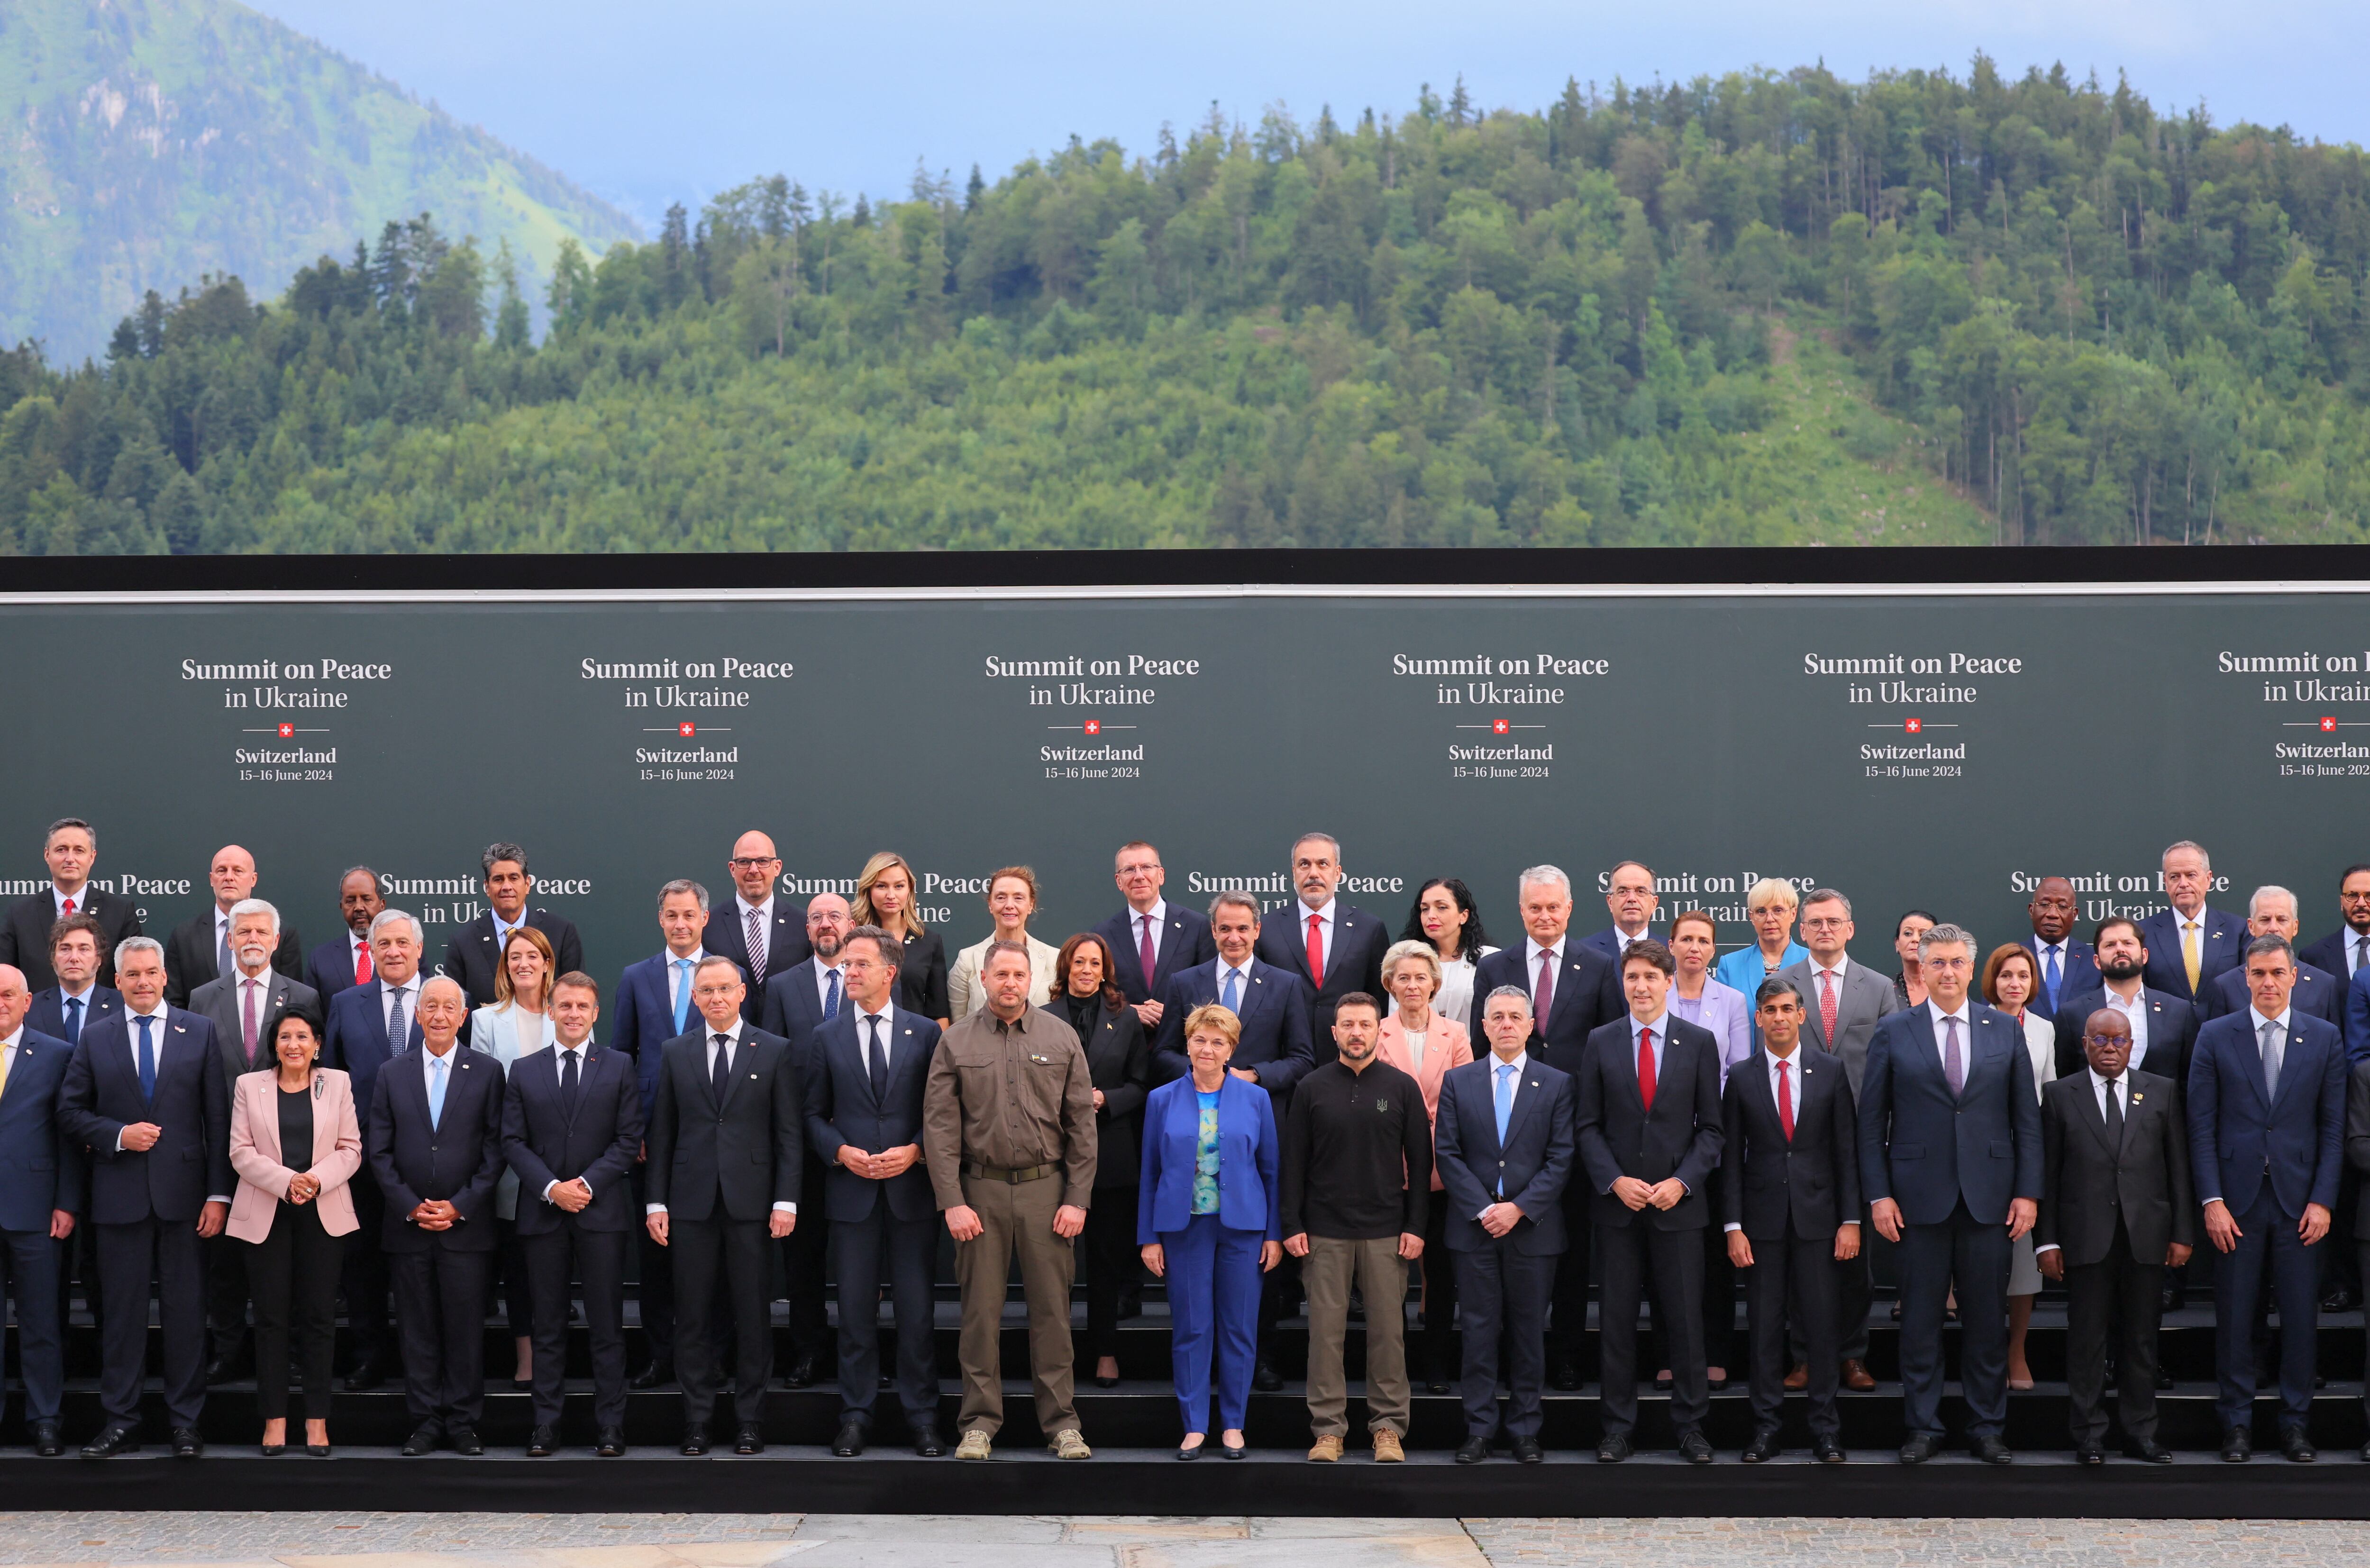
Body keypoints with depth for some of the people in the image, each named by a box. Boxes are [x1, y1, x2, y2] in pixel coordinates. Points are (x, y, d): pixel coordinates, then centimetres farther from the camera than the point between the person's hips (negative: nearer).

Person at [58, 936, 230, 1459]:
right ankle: (120, 1422, 13)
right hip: (120, 1196, 1)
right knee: (121, 1311, 5)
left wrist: (219, 1195, -5)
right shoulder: (95, 1038, 8)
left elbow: (218, 1118, 1)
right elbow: (70, 1113, 7)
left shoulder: (199, 1032, 5)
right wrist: (118, 1135, -11)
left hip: (183, 1194, -1)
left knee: (185, 1310, 3)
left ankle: (184, 1422, 12)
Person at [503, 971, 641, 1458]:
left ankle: (610, 1426, 6)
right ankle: (546, 1426, 10)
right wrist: (550, 1188, -10)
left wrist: (588, 1184, -11)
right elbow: (512, 1141, 4)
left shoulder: (619, 1067, 6)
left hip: (602, 1211, -1)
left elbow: (629, 1139, 0)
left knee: (607, 1323, 1)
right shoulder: (524, 1071, 9)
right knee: (548, 1325, 5)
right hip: (542, 1212, 1)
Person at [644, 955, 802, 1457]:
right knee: (693, 1314, 4)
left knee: (752, 1313, 2)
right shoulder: (676, 1053, 9)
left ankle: (749, 1418, 11)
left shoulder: (775, 1052, 3)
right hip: (692, 1203, 2)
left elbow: (790, 1132, 1)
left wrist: (785, 1200, -6)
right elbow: (661, 1133, 9)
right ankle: (697, 1417, 12)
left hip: (752, 1201, -1)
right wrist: (656, 1202, 3)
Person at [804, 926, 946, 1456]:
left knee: (916, 1308, 2)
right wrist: (841, 1152, -8)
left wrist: (915, 1152, -10)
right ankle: (856, 1416, 14)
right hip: (851, 1190, 1)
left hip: (912, 1188, -1)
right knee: (856, 1308, 4)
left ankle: (922, 1417, 10)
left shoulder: (925, 1032, 4)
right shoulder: (826, 1037, 8)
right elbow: (814, 1114, 9)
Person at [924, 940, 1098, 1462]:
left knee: (1052, 1308, 2)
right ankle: (980, 1422, 12)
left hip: (1047, 1187, 0)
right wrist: (952, 1201, -6)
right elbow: (940, 1126, 1)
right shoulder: (956, 1042, 4)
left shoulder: (1061, 1037, 6)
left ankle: (1061, 1422, 11)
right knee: (980, 1310, 3)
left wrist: (1078, 1199, -2)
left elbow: (1081, 1123, 5)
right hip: (981, 1188, 0)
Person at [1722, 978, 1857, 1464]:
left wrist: (1851, 1219, -2)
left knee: (1822, 1324, 2)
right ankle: (1766, 1427, 11)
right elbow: (1731, 1157, 3)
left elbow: (1846, 1149, 3)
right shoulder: (1741, 1078, 3)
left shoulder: (1830, 1072, 3)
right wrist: (1733, 1227, -3)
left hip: (1818, 1215, 0)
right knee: (1764, 1327, 4)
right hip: (1763, 1218, 0)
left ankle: (1826, 1430, 10)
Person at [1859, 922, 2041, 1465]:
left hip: (1989, 1197, 1)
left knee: (1988, 1319, 6)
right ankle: (1922, 1427, 14)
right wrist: (1878, 1195, -4)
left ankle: (1986, 1428, 16)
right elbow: (1871, 1122, 3)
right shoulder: (1893, 1033, 3)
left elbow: (2027, 1120, 7)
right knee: (1921, 1319, 4)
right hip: (1920, 1197, -1)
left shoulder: (2006, 1032, 7)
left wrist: (2028, 1192, 0)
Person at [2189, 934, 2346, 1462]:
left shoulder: (2325, 1039, 6)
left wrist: (2323, 1200, -3)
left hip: (2299, 1202, 1)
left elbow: (2333, 1126, 5)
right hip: (2237, 1200, -1)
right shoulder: (2215, 1037, 3)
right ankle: (2237, 1423, 13)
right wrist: (2212, 1200, -7)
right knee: (2235, 1317, 3)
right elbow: (2201, 1125, 0)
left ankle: (2295, 1422, 16)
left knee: (2300, 1315, 4)